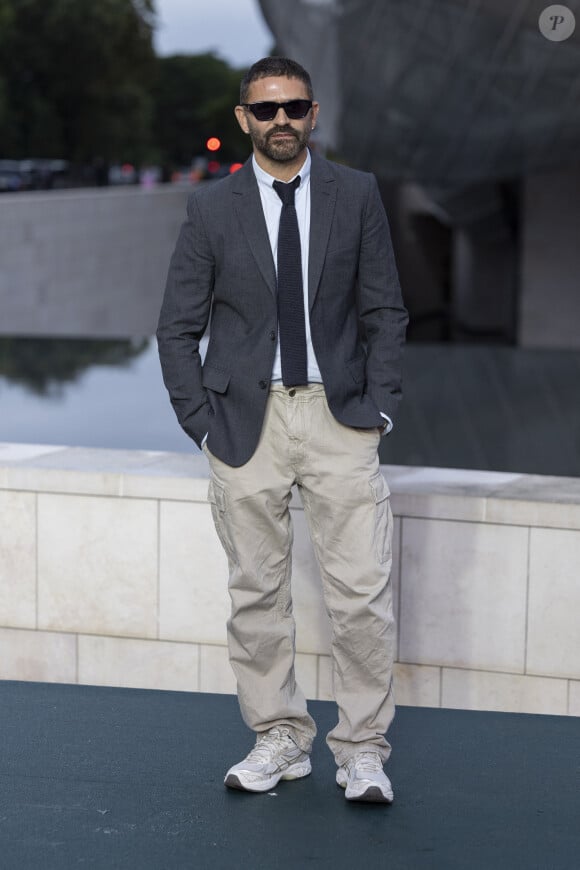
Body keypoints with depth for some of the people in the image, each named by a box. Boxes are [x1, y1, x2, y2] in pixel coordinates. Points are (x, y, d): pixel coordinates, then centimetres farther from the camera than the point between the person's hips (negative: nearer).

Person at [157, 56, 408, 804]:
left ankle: (362, 749, 6)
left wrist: (378, 405, -2)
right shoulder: (211, 207, 3)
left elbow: (384, 311, 7)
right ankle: (279, 740, 20)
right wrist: (202, 422, -3)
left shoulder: (356, 195, 4)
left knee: (362, 592, -5)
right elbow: (178, 328, 5)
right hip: (247, 420, 1)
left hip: (338, 417, 0)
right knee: (257, 591, 7)